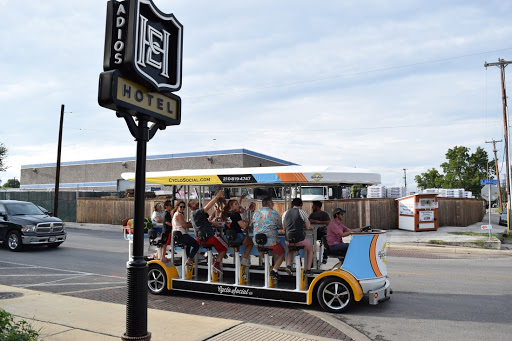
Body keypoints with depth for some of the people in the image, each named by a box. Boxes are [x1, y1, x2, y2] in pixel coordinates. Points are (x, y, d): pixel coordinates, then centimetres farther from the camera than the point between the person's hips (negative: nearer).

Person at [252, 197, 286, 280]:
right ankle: (274, 271, 2)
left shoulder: (256, 213, 7)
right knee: (281, 253, 17)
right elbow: (281, 226, 2)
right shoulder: (274, 213, -6)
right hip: (271, 241, -5)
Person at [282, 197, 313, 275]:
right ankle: (308, 269, 24)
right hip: (300, 239, -3)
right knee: (310, 249, 28)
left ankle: (288, 265, 15)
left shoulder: (285, 213, 8)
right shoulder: (302, 212, -3)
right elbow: (308, 227, 4)